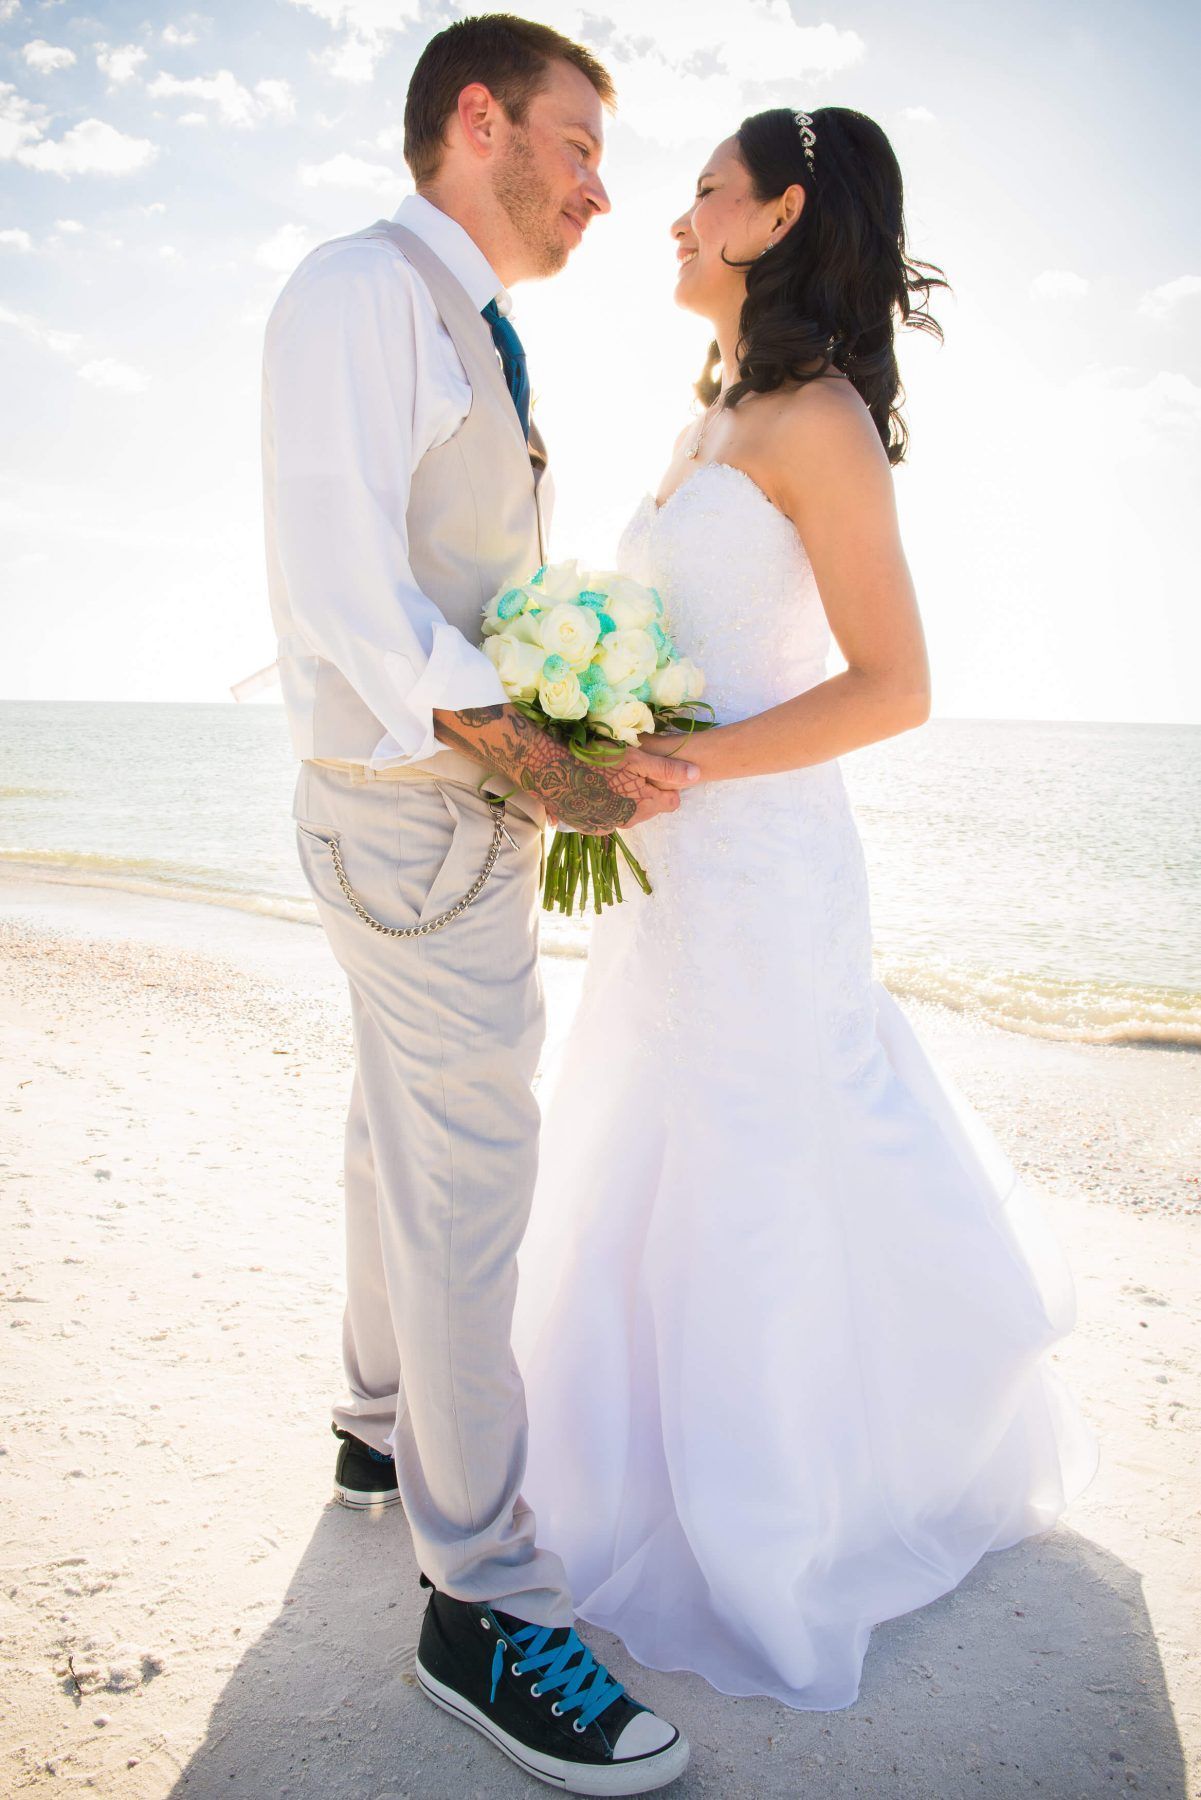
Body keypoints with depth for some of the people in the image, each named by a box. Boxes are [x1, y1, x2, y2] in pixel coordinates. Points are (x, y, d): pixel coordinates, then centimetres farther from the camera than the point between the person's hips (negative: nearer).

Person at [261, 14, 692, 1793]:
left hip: (471, 804, 10)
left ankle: (387, 1426, 37)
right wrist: (538, 767, -23)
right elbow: (341, 584, -21)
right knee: (466, 1186, -6)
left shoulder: (477, 345, 19)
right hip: (419, 815, -10)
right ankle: (486, 1604, 7)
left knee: (408, 1145, 19)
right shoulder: (364, 290, -11)